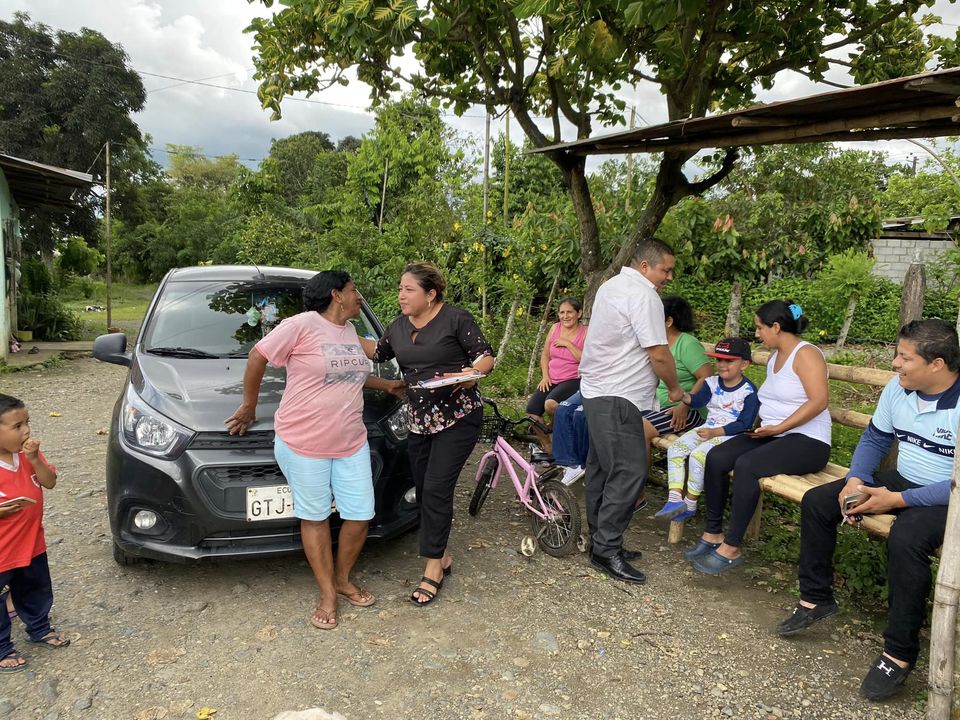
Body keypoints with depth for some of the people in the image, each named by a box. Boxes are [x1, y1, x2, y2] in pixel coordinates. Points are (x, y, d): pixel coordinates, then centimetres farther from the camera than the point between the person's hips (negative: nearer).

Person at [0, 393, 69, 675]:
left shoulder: (28, 454, -4)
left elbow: (49, 482, -6)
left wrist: (34, 459, -20)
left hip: (32, 544, 7)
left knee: (37, 593, 26)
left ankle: (40, 629, 47)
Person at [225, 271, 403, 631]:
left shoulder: (350, 330, 10)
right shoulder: (302, 325, -14)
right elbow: (258, 356, -7)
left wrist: (385, 384, 20)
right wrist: (249, 405, 1)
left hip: (351, 442, 7)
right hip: (303, 443, -6)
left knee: (360, 514, 8)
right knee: (315, 517, 8)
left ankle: (342, 579, 32)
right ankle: (327, 595, 24)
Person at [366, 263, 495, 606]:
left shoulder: (456, 318, -9)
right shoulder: (400, 325, 10)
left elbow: (486, 356, -7)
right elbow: (379, 352, 25)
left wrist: (473, 371, -27)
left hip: (458, 417, -6)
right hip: (419, 419, 7)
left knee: (436, 490, -10)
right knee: (423, 490, 8)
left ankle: (433, 569, 2)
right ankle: (441, 556, 25)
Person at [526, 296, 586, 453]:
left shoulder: (586, 333, -4)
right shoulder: (555, 328, 8)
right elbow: (545, 355, 15)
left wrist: (567, 343, -16)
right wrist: (545, 376, 1)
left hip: (573, 380, -5)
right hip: (551, 380, 5)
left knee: (550, 404, -32)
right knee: (532, 411, -15)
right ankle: (547, 448, 3)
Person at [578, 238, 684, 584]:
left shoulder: (610, 286, 17)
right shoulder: (644, 296, -15)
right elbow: (658, 354, -17)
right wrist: (675, 388, 0)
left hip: (597, 390, 11)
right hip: (617, 398, -11)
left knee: (602, 468, 13)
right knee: (629, 472, -9)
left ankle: (601, 541, 22)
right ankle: (607, 550, -4)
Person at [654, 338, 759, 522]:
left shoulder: (749, 391, -10)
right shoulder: (712, 382, 8)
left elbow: (744, 424, -15)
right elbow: (698, 400, -5)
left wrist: (715, 432, -25)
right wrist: (684, 396, -29)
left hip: (731, 435, -7)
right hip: (708, 428, 7)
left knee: (698, 455, -27)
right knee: (674, 448, -11)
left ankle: (690, 505, -9)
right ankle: (675, 498, -16)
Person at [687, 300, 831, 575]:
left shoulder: (806, 354, -10)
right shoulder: (774, 357, 17)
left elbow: (819, 400, -20)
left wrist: (778, 427, -22)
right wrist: (758, 423, 4)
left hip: (807, 441, -8)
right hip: (772, 435, 8)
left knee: (746, 465, -31)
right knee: (716, 457, -13)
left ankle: (731, 549, -22)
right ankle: (713, 532, -5)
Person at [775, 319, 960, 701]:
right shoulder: (897, 388, -4)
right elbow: (874, 438, 7)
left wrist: (898, 500, -29)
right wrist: (855, 480, -10)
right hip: (901, 481, 8)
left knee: (905, 538, -36)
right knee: (816, 501, -3)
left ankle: (899, 653, -18)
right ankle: (815, 598, 13)